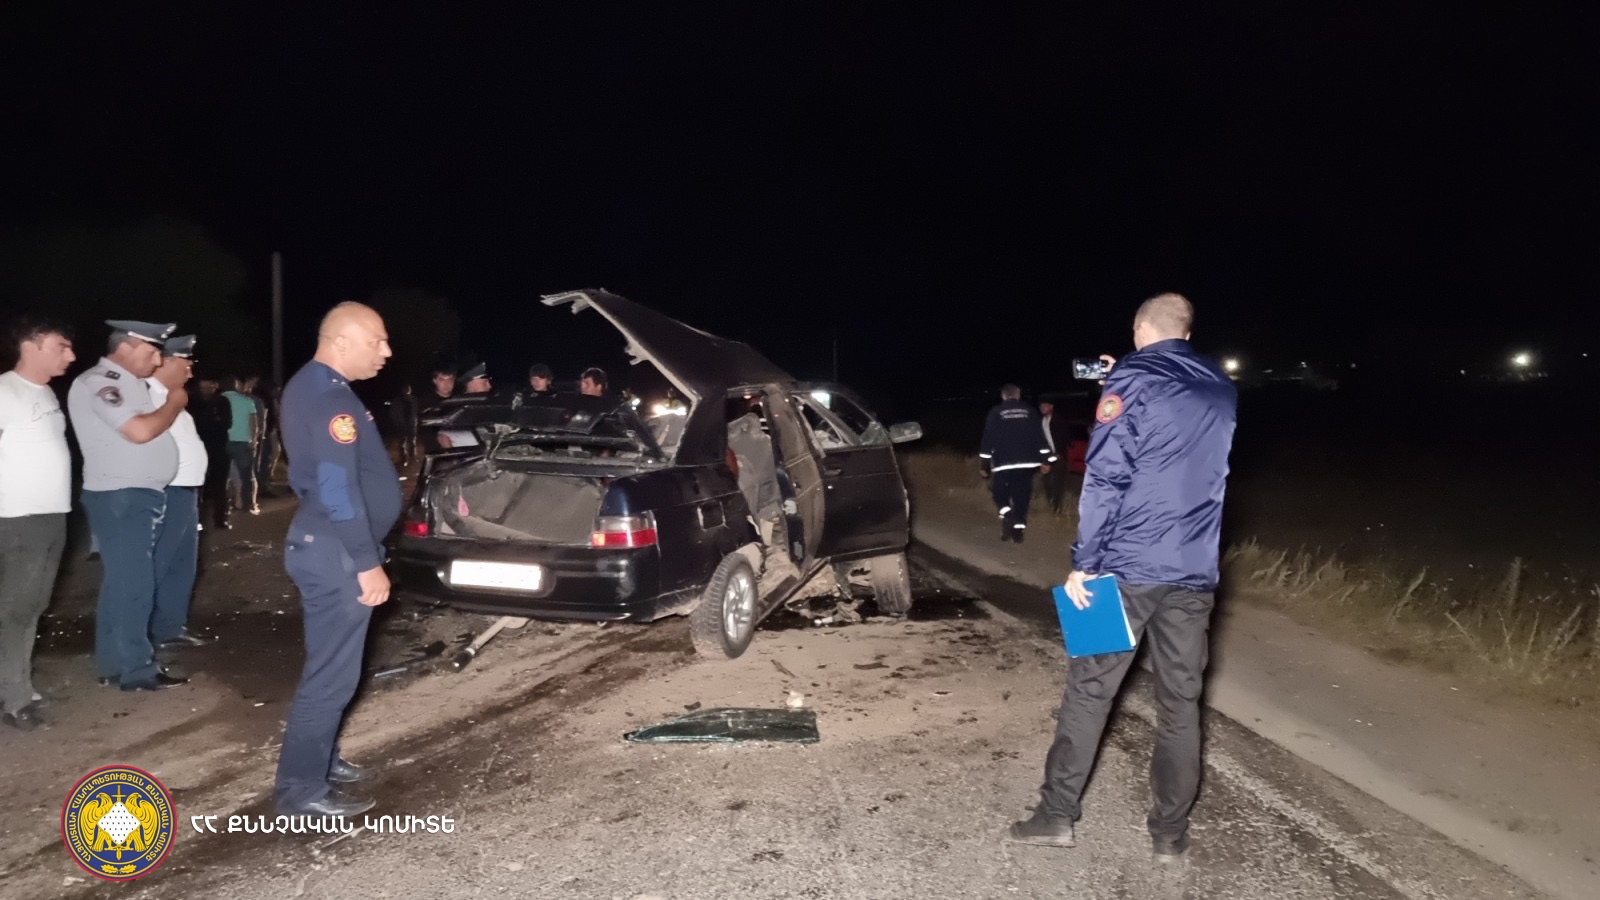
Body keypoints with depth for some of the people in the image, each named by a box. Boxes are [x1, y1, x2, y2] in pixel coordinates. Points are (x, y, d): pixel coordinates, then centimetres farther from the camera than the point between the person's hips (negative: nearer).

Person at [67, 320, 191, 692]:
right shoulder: (98, 382, -13)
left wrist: (167, 382, 6)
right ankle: (137, 670, 1)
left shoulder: (128, 382, 17)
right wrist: (174, 400, -8)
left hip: (140, 495, 10)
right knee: (131, 583, -5)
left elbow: (151, 422, 16)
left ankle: (114, 663, 23)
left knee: (122, 581, 14)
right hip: (120, 497, -10)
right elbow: (141, 430, -23)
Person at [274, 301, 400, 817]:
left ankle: (320, 760, 32)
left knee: (332, 665, 20)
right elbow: (339, 490, -25)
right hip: (335, 551, -11)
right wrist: (367, 562, -21)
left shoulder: (311, 387, 14)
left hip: (322, 542, 11)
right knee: (332, 672, -4)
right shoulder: (329, 398, -20)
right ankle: (301, 789, 4)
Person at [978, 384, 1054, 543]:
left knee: (999, 492, 11)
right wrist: (1045, 459, 6)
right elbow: (1039, 436, 5)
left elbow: (989, 437, -1)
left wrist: (984, 460, 2)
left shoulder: (996, 412, 2)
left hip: (1004, 461, -2)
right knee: (1022, 495, 8)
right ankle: (1019, 529, 6)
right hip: (1027, 461, 2)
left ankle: (1007, 515, -14)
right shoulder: (1029, 411, 9)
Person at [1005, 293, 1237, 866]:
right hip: (1195, 572, 5)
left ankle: (1057, 814, 13)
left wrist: (1083, 562, -10)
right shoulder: (1221, 390, 13)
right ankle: (1171, 832, 17)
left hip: (1128, 566, -4)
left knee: (1090, 690, 5)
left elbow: (1105, 477, -14)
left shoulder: (1133, 380, -5)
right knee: (1180, 702, 9)